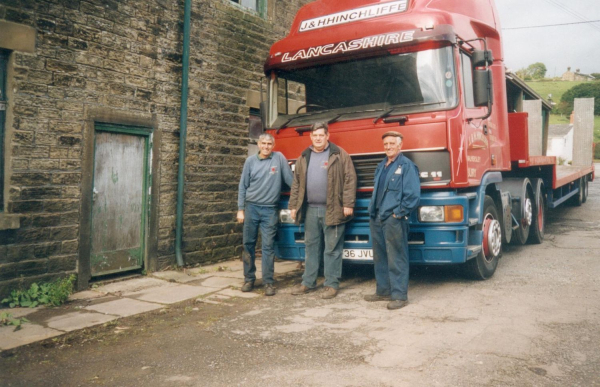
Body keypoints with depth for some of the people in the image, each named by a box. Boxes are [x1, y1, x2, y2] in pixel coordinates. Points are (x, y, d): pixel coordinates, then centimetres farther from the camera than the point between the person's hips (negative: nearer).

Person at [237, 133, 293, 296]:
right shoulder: (251, 161, 4)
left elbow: (290, 180, 0)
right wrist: (240, 209, 3)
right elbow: (243, 186, 7)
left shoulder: (279, 158, -1)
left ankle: (268, 282, 6)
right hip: (251, 208, 2)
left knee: (268, 246, -2)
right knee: (248, 244, 8)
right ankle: (249, 279, 21)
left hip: (270, 210, -2)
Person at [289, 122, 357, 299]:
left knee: (332, 249, 1)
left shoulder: (339, 155, -2)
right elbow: (296, 184, 15)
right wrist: (293, 206, 11)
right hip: (310, 210, 5)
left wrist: (348, 204, -13)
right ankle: (308, 282, 24)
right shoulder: (304, 158, 13)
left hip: (332, 210, -5)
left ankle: (332, 284, 11)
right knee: (311, 247, 13)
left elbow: (350, 179, -7)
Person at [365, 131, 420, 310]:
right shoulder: (381, 166, 17)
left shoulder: (406, 166, -7)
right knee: (379, 258, 15)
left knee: (396, 259, -4)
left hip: (394, 219, -8)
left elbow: (413, 194, -14)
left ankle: (400, 295, 4)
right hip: (377, 218, 9)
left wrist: (400, 212, -13)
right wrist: (373, 210, 12)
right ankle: (383, 291, 26)